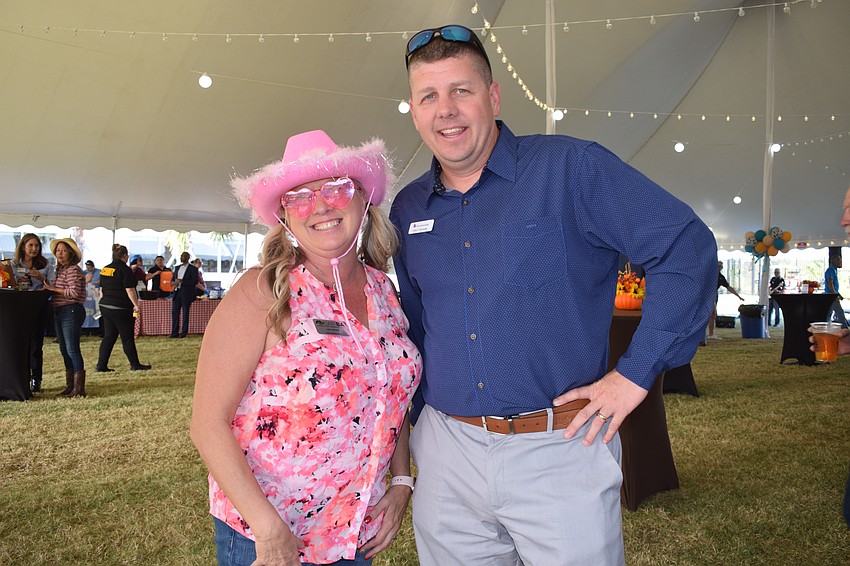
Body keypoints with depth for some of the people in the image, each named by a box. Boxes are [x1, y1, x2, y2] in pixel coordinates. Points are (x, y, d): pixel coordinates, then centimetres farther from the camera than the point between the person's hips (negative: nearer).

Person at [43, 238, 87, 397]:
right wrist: (48, 287, 0)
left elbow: (74, 292, -22)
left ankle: (79, 388, -5)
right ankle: (70, 385, 22)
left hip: (71, 311, -10)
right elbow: (58, 290, 18)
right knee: (64, 349, 13)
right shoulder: (60, 270, 16)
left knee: (72, 349, -9)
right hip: (59, 312, 10)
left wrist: (54, 288, -13)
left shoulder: (73, 270, -12)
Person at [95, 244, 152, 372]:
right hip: (121, 309, -8)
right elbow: (130, 290, -16)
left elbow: (102, 289, 17)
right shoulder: (124, 270, -13)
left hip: (105, 307, 8)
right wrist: (136, 305, -9)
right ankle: (135, 364, 10)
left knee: (108, 337, 11)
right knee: (128, 338, 1)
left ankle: (101, 365, 9)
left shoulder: (105, 269, 11)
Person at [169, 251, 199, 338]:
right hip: (177, 292, 6)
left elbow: (195, 281, -9)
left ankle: (184, 333, 5)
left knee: (185, 313, -1)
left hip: (186, 293, -6)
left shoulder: (193, 269, -1)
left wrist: (182, 281, -17)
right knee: (174, 312, 2)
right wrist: (174, 283, -1)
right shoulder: (177, 268, 18)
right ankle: (174, 333, 6)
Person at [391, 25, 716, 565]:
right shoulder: (408, 210, 7)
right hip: (447, 456, 4)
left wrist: (635, 373, -12)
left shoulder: (570, 168, -8)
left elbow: (687, 248, -10)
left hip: (562, 451, -4)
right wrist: (414, 417, 14)